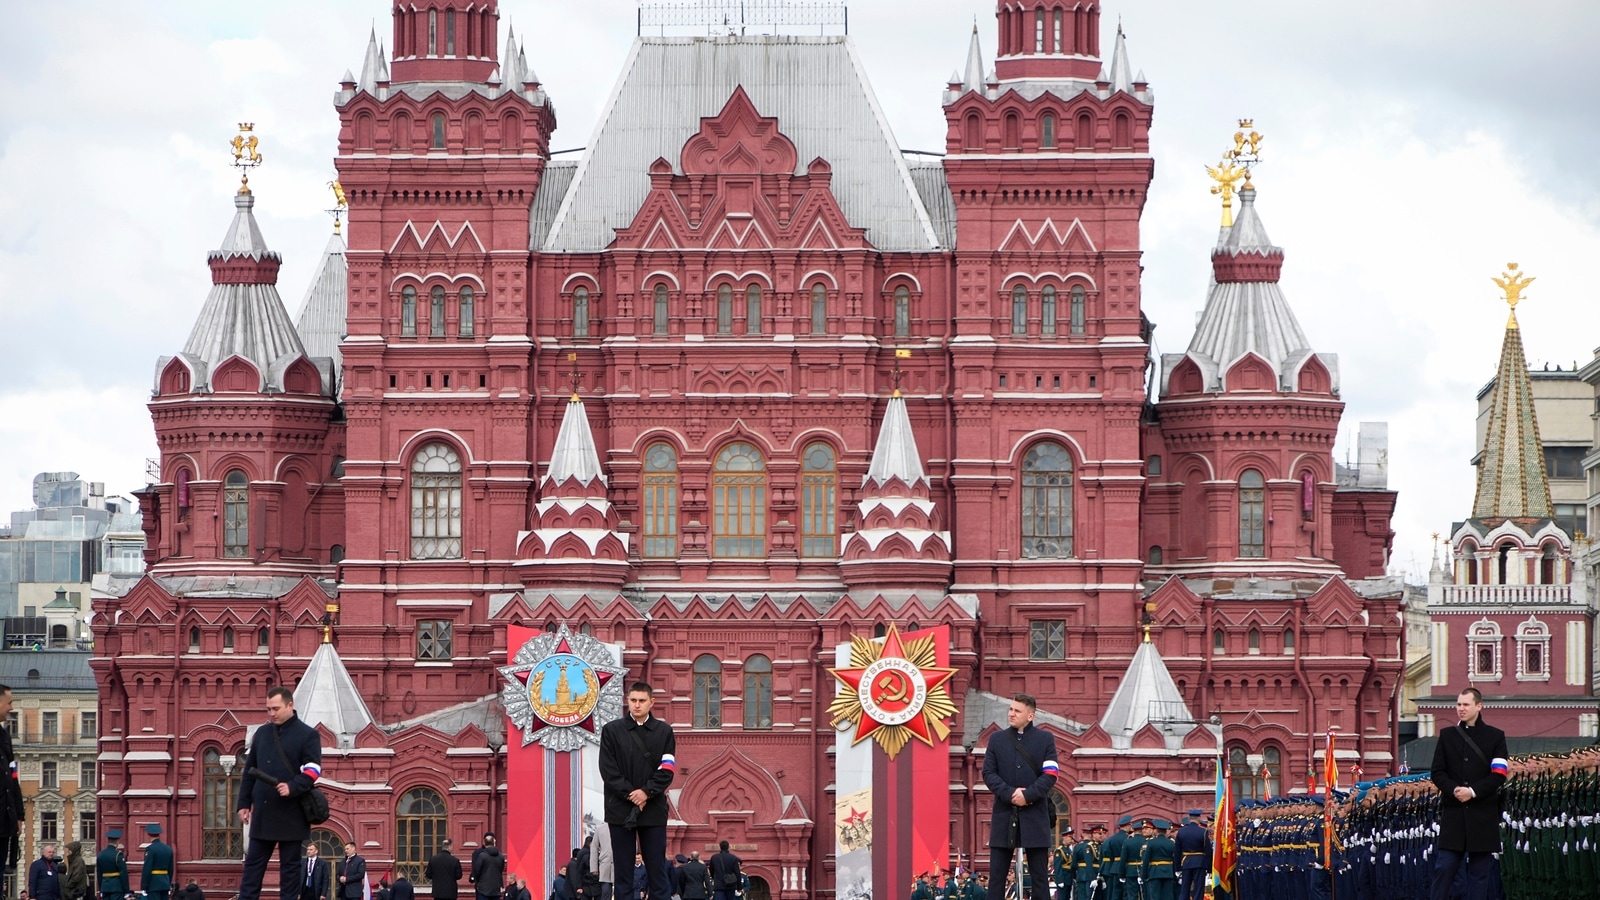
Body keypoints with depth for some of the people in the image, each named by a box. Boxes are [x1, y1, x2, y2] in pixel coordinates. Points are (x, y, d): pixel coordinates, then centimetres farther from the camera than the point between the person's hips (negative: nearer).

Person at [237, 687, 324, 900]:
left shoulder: (308, 735, -2)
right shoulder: (262, 733, 12)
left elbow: (312, 772, -10)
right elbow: (249, 770, 15)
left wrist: (292, 788, -26)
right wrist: (244, 803, 9)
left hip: (291, 815, -5)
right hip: (262, 813, 5)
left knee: (290, 867, 2)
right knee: (253, 865, 3)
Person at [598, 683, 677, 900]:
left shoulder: (663, 731, 7)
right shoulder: (612, 731, 5)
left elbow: (666, 771, 0)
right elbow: (608, 770, -2)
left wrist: (646, 792, -14)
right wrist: (630, 794, -12)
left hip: (653, 809, 0)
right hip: (620, 810, 0)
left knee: (657, 870, 0)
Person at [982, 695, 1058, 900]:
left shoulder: (1045, 739, 4)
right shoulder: (997, 739, 9)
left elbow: (1050, 775, -4)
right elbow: (988, 773, 1)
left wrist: (1027, 795, -17)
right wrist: (1010, 794, -14)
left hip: (1035, 814, -2)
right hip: (1004, 814, 2)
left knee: (1039, 874, 1)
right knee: (996, 875, 0)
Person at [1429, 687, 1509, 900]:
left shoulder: (1495, 736, 4)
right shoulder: (1447, 735, 11)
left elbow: (1499, 775, -3)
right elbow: (1437, 772, 7)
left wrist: (1473, 792, -15)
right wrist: (1453, 789, -12)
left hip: (1483, 814, -1)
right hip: (1453, 812, 1)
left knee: (1480, 870, 2)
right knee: (1444, 867, -3)